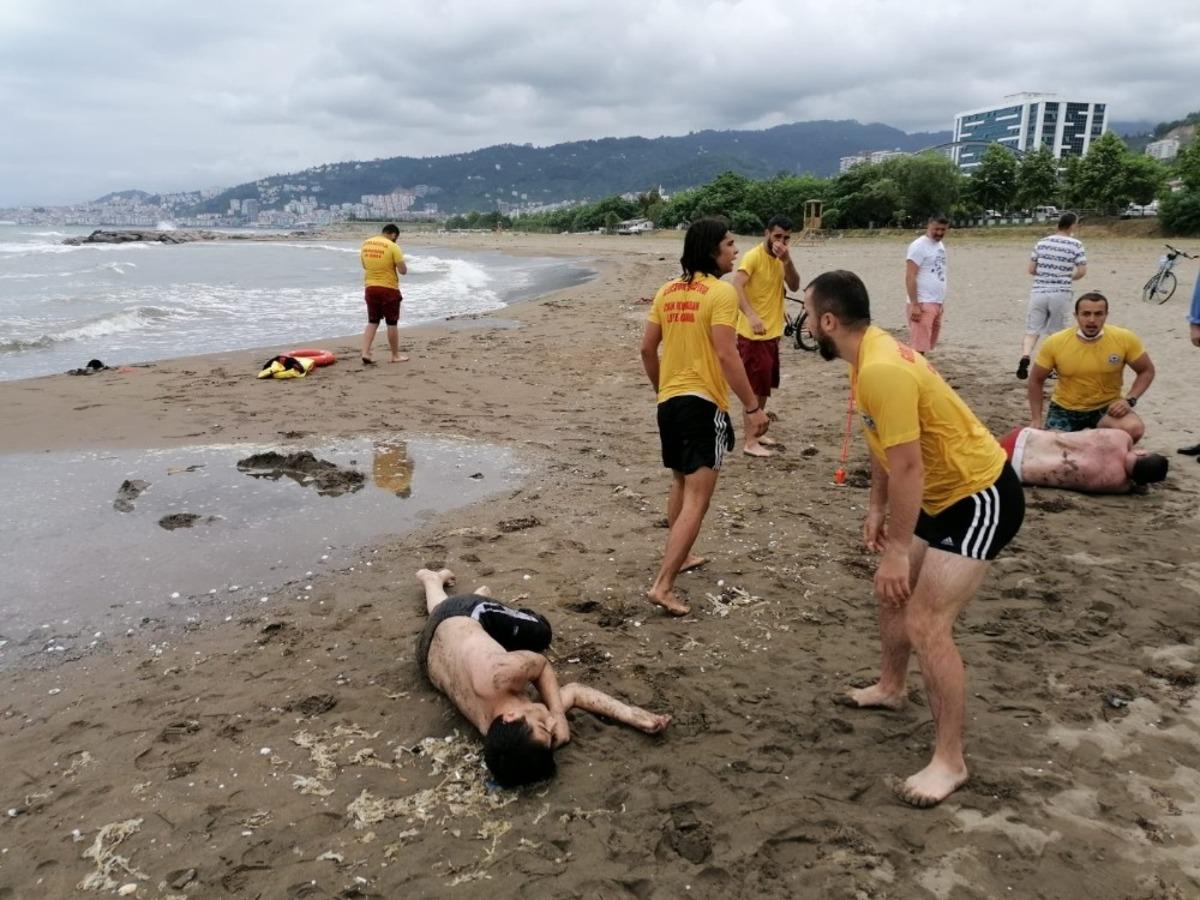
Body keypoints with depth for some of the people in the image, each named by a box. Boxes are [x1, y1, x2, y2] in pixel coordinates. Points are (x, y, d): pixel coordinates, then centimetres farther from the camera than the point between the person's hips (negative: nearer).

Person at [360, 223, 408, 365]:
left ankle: (365, 353, 4)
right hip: (389, 289, -5)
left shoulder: (365, 244, 5)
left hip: (370, 288, 5)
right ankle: (395, 356, 15)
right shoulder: (392, 247, -14)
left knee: (372, 322, 14)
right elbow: (403, 270, -13)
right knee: (392, 323, 6)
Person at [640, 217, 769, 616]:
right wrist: (752, 406, -15)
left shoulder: (667, 291, 9)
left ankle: (676, 558, 40)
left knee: (680, 484, 25)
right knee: (696, 498, -6)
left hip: (669, 400, 8)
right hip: (703, 402, -8)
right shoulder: (721, 292, -12)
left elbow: (647, 348, 11)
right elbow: (726, 355, -19)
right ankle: (662, 584, -11)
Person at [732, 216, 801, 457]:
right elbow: (736, 286, -29)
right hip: (753, 335, -8)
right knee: (756, 388, -5)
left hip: (772, 333, 8)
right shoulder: (753, 256, -15)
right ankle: (750, 442, 2)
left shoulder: (780, 258, 10)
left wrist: (787, 260, -16)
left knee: (764, 387, 16)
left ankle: (756, 431, 29)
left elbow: (794, 286, -1)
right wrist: (751, 315, -43)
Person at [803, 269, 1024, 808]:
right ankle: (891, 688, 45)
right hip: (944, 494, 11)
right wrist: (876, 508, 17)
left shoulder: (882, 371, -30)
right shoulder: (870, 355, 3)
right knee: (893, 591, 22)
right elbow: (885, 447, 13)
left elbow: (908, 467, -29)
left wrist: (898, 550, -23)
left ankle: (949, 761, 2)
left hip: (981, 498, -11)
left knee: (927, 626, -13)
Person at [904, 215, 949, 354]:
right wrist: (914, 305, -23)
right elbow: (910, 277, -17)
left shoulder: (940, 245, 16)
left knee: (925, 345, 13)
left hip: (936, 303, 9)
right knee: (918, 346, -12)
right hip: (922, 303, -9)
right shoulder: (919, 246, -11)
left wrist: (941, 302, 20)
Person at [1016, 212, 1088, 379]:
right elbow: (1082, 271, -5)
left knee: (1032, 330, 2)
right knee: (1056, 332, 12)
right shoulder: (1076, 244, -2)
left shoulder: (1041, 243, 7)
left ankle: (1025, 357, -23)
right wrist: (1068, 278, 14)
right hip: (1060, 293, -2)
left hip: (1039, 292, 2)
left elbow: (1031, 269, 8)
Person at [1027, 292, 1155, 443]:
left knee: (1134, 429, -30)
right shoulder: (1055, 343, -15)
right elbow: (1036, 380, -2)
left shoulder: (1125, 339, -15)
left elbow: (1146, 371, 1)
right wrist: (1036, 421, -7)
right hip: (1065, 409, 1)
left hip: (1107, 406, 0)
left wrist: (1129, 400, -16)